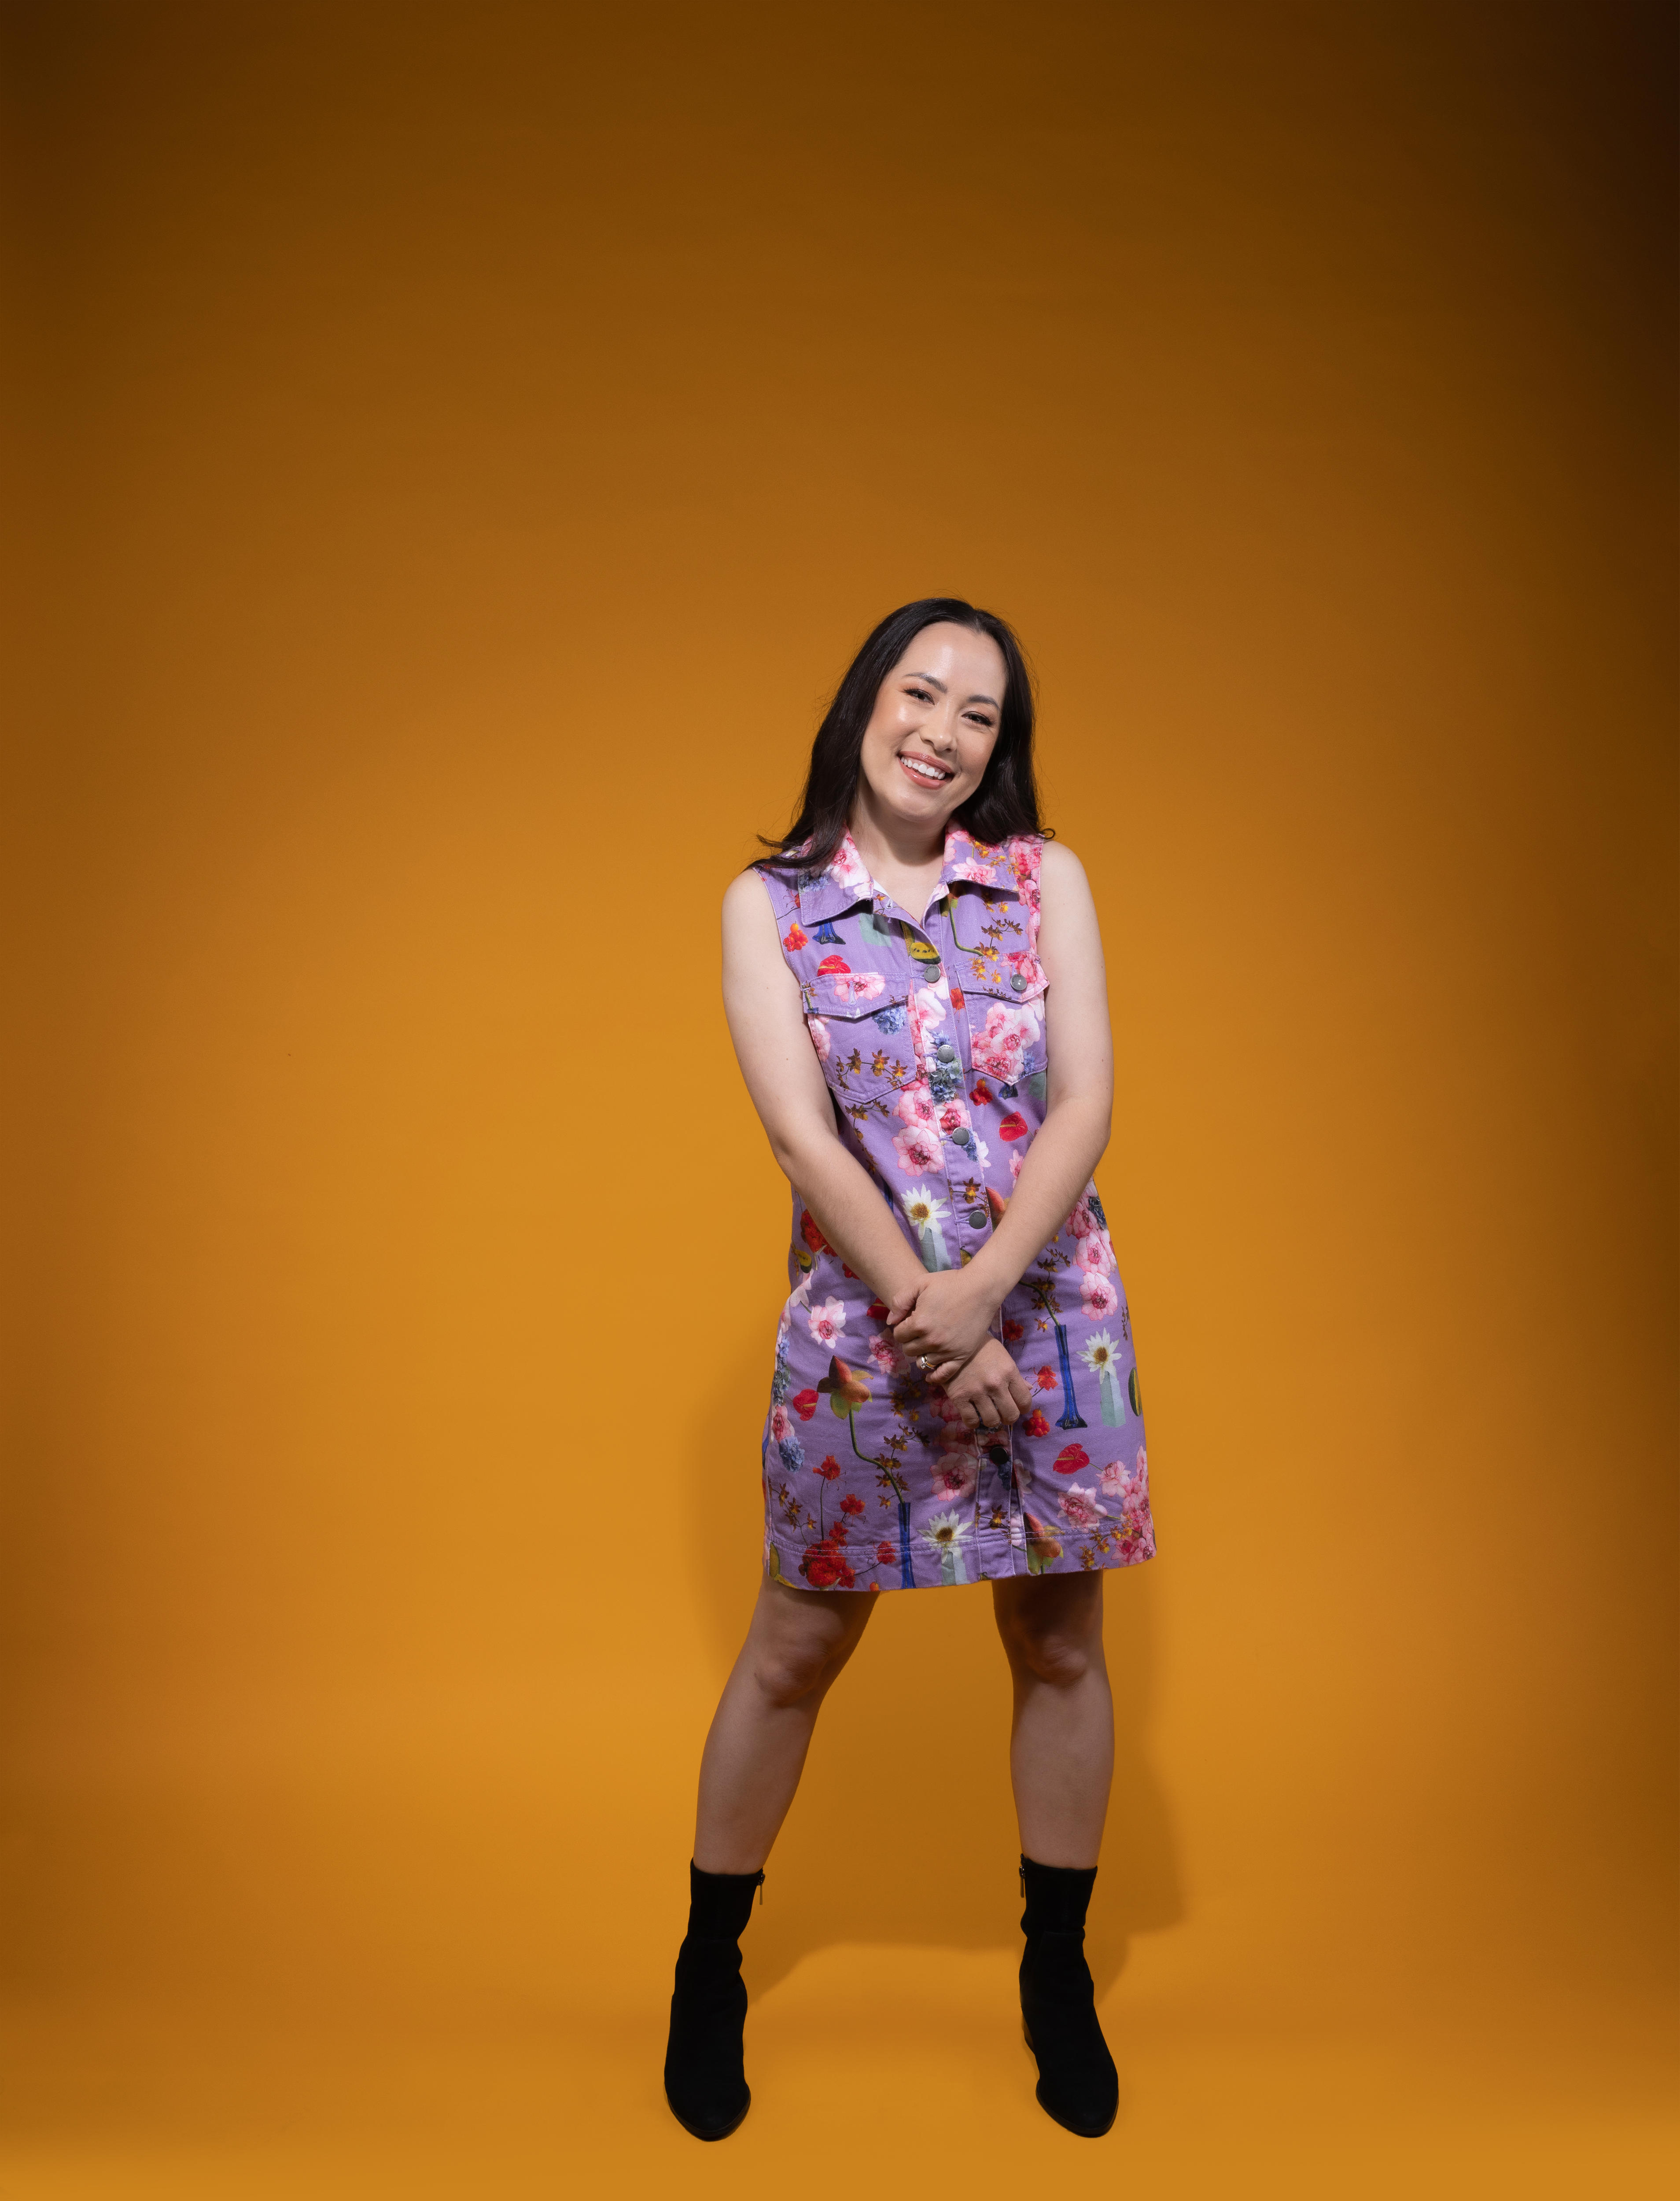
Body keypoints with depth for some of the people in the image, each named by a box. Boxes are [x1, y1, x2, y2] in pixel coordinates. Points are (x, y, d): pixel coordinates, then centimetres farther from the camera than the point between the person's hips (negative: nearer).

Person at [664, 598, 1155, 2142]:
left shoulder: (1046, 880, 1)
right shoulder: (769, 903, -2)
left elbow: (1086, 1104, -6)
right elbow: (803, 1135, -10)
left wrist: (981, 1290, -18)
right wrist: (924, 1315, -17)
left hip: (1049, 1308, 2)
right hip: (858, 1321, -1)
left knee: (1060, 1644, 12)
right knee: (794, 1651, 10)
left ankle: (1058, 1974, 34)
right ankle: (710, 1970, 31)